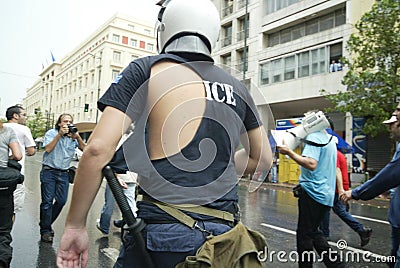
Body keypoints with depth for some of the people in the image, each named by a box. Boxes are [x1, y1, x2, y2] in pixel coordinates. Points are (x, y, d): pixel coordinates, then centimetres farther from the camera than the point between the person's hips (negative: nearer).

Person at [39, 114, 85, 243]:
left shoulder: (74, 136, 6)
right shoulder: (51, 133, -1)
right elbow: (48, 149, -16)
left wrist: (77, 137, -18)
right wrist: (60, 134, -19)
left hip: (63, 173, 4)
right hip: (49, 171, -3)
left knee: (61, 201, 5)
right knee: (47, 201, -2)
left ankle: (46, 223, 27)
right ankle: (45, 231, 11)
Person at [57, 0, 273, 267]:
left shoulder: (147, 70, -4)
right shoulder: (237, 88, 9)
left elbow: (98, 149, -12)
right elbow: (263, 159, 17)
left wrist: (75, 226, -1)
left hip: (162, 232, -4)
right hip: (224, 235, 5)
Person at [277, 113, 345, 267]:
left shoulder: (314, 137, -12)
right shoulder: (329, 139, 17)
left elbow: (311, 164, -26)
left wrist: (289, 152, -23)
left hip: (313, 192, -9)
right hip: (326, 194, 10)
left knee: (304, 234, 1)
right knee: (312, 232, 19)